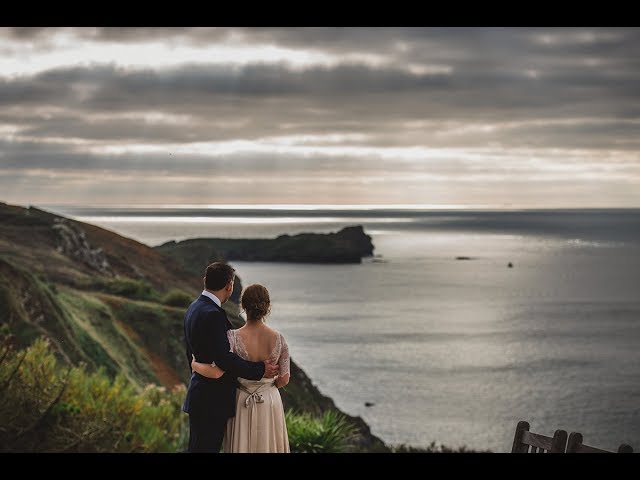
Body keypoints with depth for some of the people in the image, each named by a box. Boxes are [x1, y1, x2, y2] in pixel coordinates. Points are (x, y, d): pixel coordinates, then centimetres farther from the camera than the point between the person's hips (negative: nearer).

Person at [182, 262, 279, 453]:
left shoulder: (194, 307, 9)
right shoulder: (212, 315, -22)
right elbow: (223, 358, -26)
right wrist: (260, 370, -18)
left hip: (200, 393, 10)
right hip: (211, 401, -10)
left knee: (198, 446, 16)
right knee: (205, 447, -2)